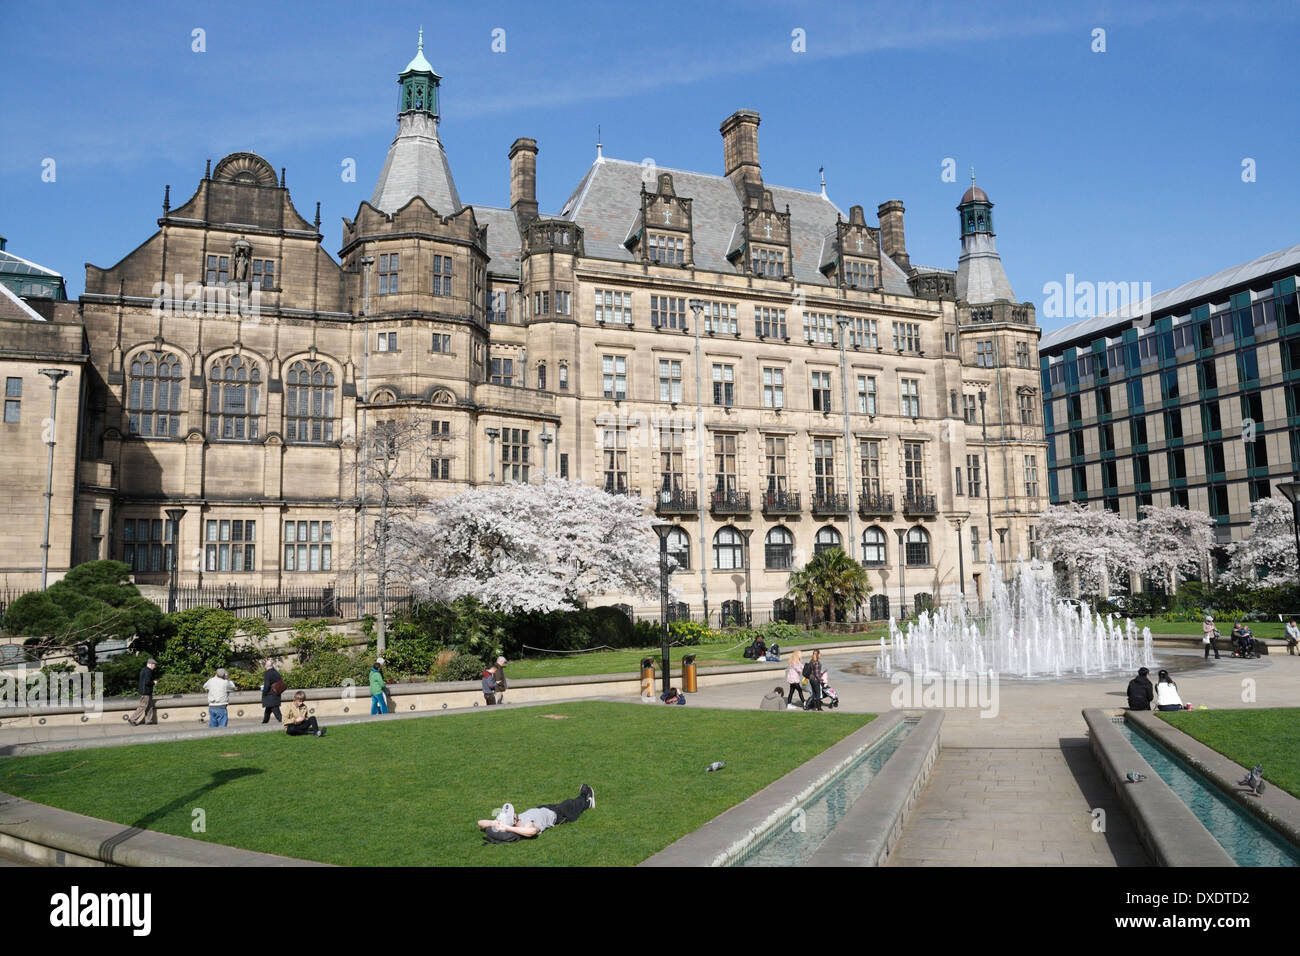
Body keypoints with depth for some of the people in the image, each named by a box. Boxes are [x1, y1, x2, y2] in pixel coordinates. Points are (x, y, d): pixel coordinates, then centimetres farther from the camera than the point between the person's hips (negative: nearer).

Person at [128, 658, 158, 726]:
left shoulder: (144, 670, 14)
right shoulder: (148, 671, -18)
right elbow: (147, 682, -25)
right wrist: (154, 682, -9)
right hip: (146, 692, -10)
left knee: (150, 705, 13)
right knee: (143, 707, -5)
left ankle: (149, 720, 15)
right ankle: (132, 719, -1)